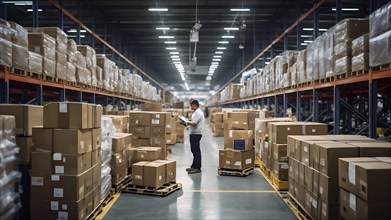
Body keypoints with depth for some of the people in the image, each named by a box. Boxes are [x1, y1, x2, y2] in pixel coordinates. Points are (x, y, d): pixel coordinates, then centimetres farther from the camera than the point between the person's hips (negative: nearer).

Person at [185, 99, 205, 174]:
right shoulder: (196, 112, 18)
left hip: (196, 134, -11)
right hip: (194, 133, 11)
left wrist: (188, 122, -7)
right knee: (194, 150, 15)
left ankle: (197, 168, -5)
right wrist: (188, 122, 9)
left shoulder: (198, 113, -16)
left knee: (196, 150, -8)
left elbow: (194, 123, -23)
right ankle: (194, 166, 22)